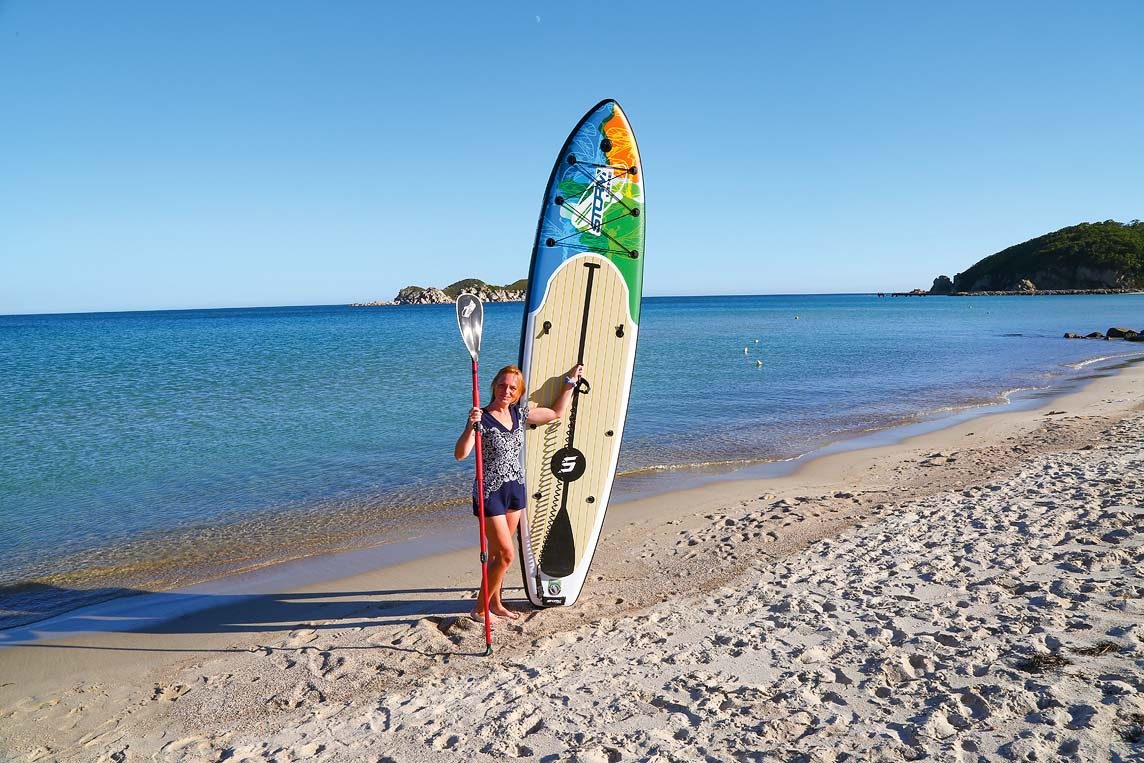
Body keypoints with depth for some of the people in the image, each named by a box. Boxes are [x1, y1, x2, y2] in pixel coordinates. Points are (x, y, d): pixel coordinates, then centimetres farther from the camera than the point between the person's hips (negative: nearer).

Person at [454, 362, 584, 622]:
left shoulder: (519, 414, 4)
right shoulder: (482, 418, -15)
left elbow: (557, 413, 16)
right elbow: (460, 454, -27)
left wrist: (570, 381, 17)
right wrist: (471, 426, -41)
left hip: (515, 490, 6)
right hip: (490, 493, -6)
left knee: (498, 553, 16)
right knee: (506, 554, -7)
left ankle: (495, 604, 30)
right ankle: (479, 609, 9)